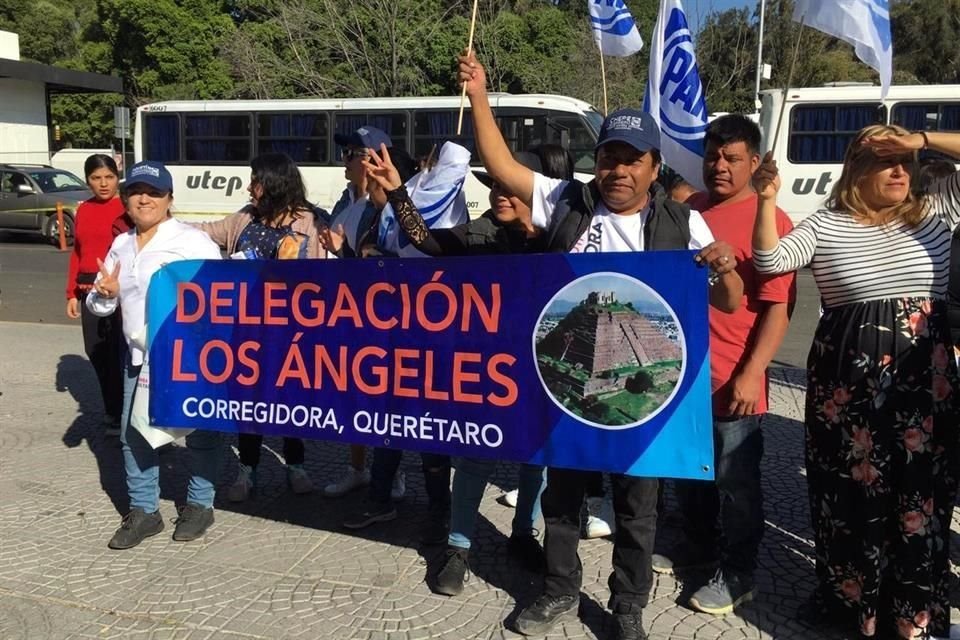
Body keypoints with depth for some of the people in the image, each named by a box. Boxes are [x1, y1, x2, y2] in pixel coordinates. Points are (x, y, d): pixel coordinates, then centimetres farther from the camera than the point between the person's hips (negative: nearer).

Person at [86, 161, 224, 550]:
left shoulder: (192, 240, -8)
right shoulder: (120, 246, 12)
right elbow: (99, 306, 17)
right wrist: (104, 294, -6)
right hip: (139, 356, 6)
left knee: (200, 432, 5)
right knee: (134, 433, 10)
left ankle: (200, 505, 22)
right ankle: (143, 511, 24)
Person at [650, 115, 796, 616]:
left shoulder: (771, 221, -11)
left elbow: (778, 307, -14)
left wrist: (751, 374, -19)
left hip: (732, 379, -6)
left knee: (735, 479, 7)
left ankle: (738, 573, 24)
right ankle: (698, 545, 40)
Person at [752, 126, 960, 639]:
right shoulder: (826, 226, 2)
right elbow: (770, 260, -9)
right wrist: (768, 201, -18)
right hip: (847, 375, -2)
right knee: (850, 489, 7)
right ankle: (849, 598, 26)